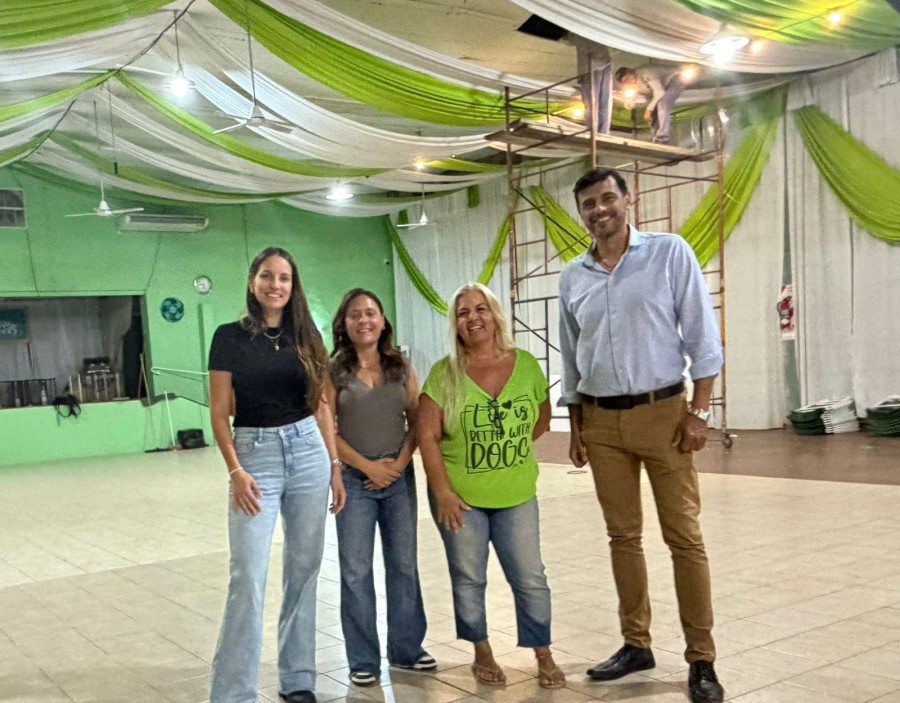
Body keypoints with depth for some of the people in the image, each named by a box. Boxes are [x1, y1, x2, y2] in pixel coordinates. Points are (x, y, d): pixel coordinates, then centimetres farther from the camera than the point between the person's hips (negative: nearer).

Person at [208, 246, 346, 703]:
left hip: (308, 453, 4)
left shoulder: (306, 336, 7)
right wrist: (235, 471, -13)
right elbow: (219, 413, -4)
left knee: (304, 569, 9)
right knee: (248, 578, -7)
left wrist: (335, 465, 6)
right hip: (255, 455, -3)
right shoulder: (230, 337, -3)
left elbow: (321, 406, 10)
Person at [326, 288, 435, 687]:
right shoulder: (333, 371, -3)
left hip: (399, 477, 3)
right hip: (354, 479, -3)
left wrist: (400, 462, -9)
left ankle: (406, 648, 24)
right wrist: (367, 465, -12)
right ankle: (363, 660, 13)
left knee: (404, 564, 10)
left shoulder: (401, 368, 6)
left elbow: (416, 422, 5)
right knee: (356, 570, 2)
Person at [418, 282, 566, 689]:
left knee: (530, 579, 7)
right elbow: (427, 436, -10)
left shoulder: (526, 364, -1)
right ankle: (483, 654, 28)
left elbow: (542, 417, 13)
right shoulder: (444, 373, -8)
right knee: (469, 578, 10)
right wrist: (442, 491, -13)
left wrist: (512, 446, 6)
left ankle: (544, 657, 22)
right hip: (460, 496, -1)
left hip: (516, 495, 2)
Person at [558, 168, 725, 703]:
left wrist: (699, 411, -11)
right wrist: (576, 428, 11)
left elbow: (703, 337, -5)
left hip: (662, 412, -4)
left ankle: (702, 660, 8)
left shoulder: (670, 252, -3)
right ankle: (636, 644, 21)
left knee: (685, 536, -1)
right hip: (601, 422, 4)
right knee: (623, 536, 10)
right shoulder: (572, 278, 8)